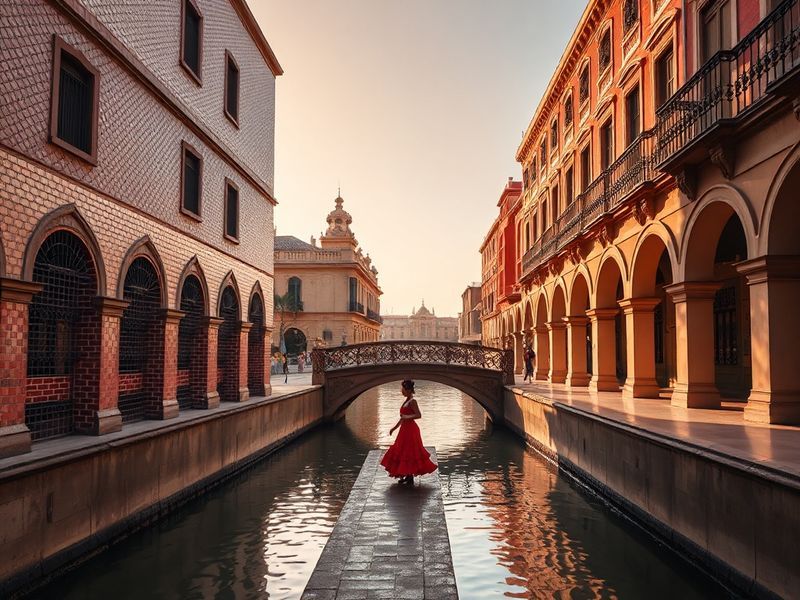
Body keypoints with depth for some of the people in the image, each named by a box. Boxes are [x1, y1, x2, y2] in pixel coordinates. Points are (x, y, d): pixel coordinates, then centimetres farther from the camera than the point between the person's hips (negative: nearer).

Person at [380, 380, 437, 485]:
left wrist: (407, 417, -36)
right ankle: (408, 476, 21)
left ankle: (410, 477, 3)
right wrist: (394, 428, 23)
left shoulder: (412, 401, -15)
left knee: (410, 452, -4)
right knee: (403, 452, 13)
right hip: (405, 429, 10)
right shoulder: (407, 401, 13)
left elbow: (419, 415, -25)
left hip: (410, 430, -10)